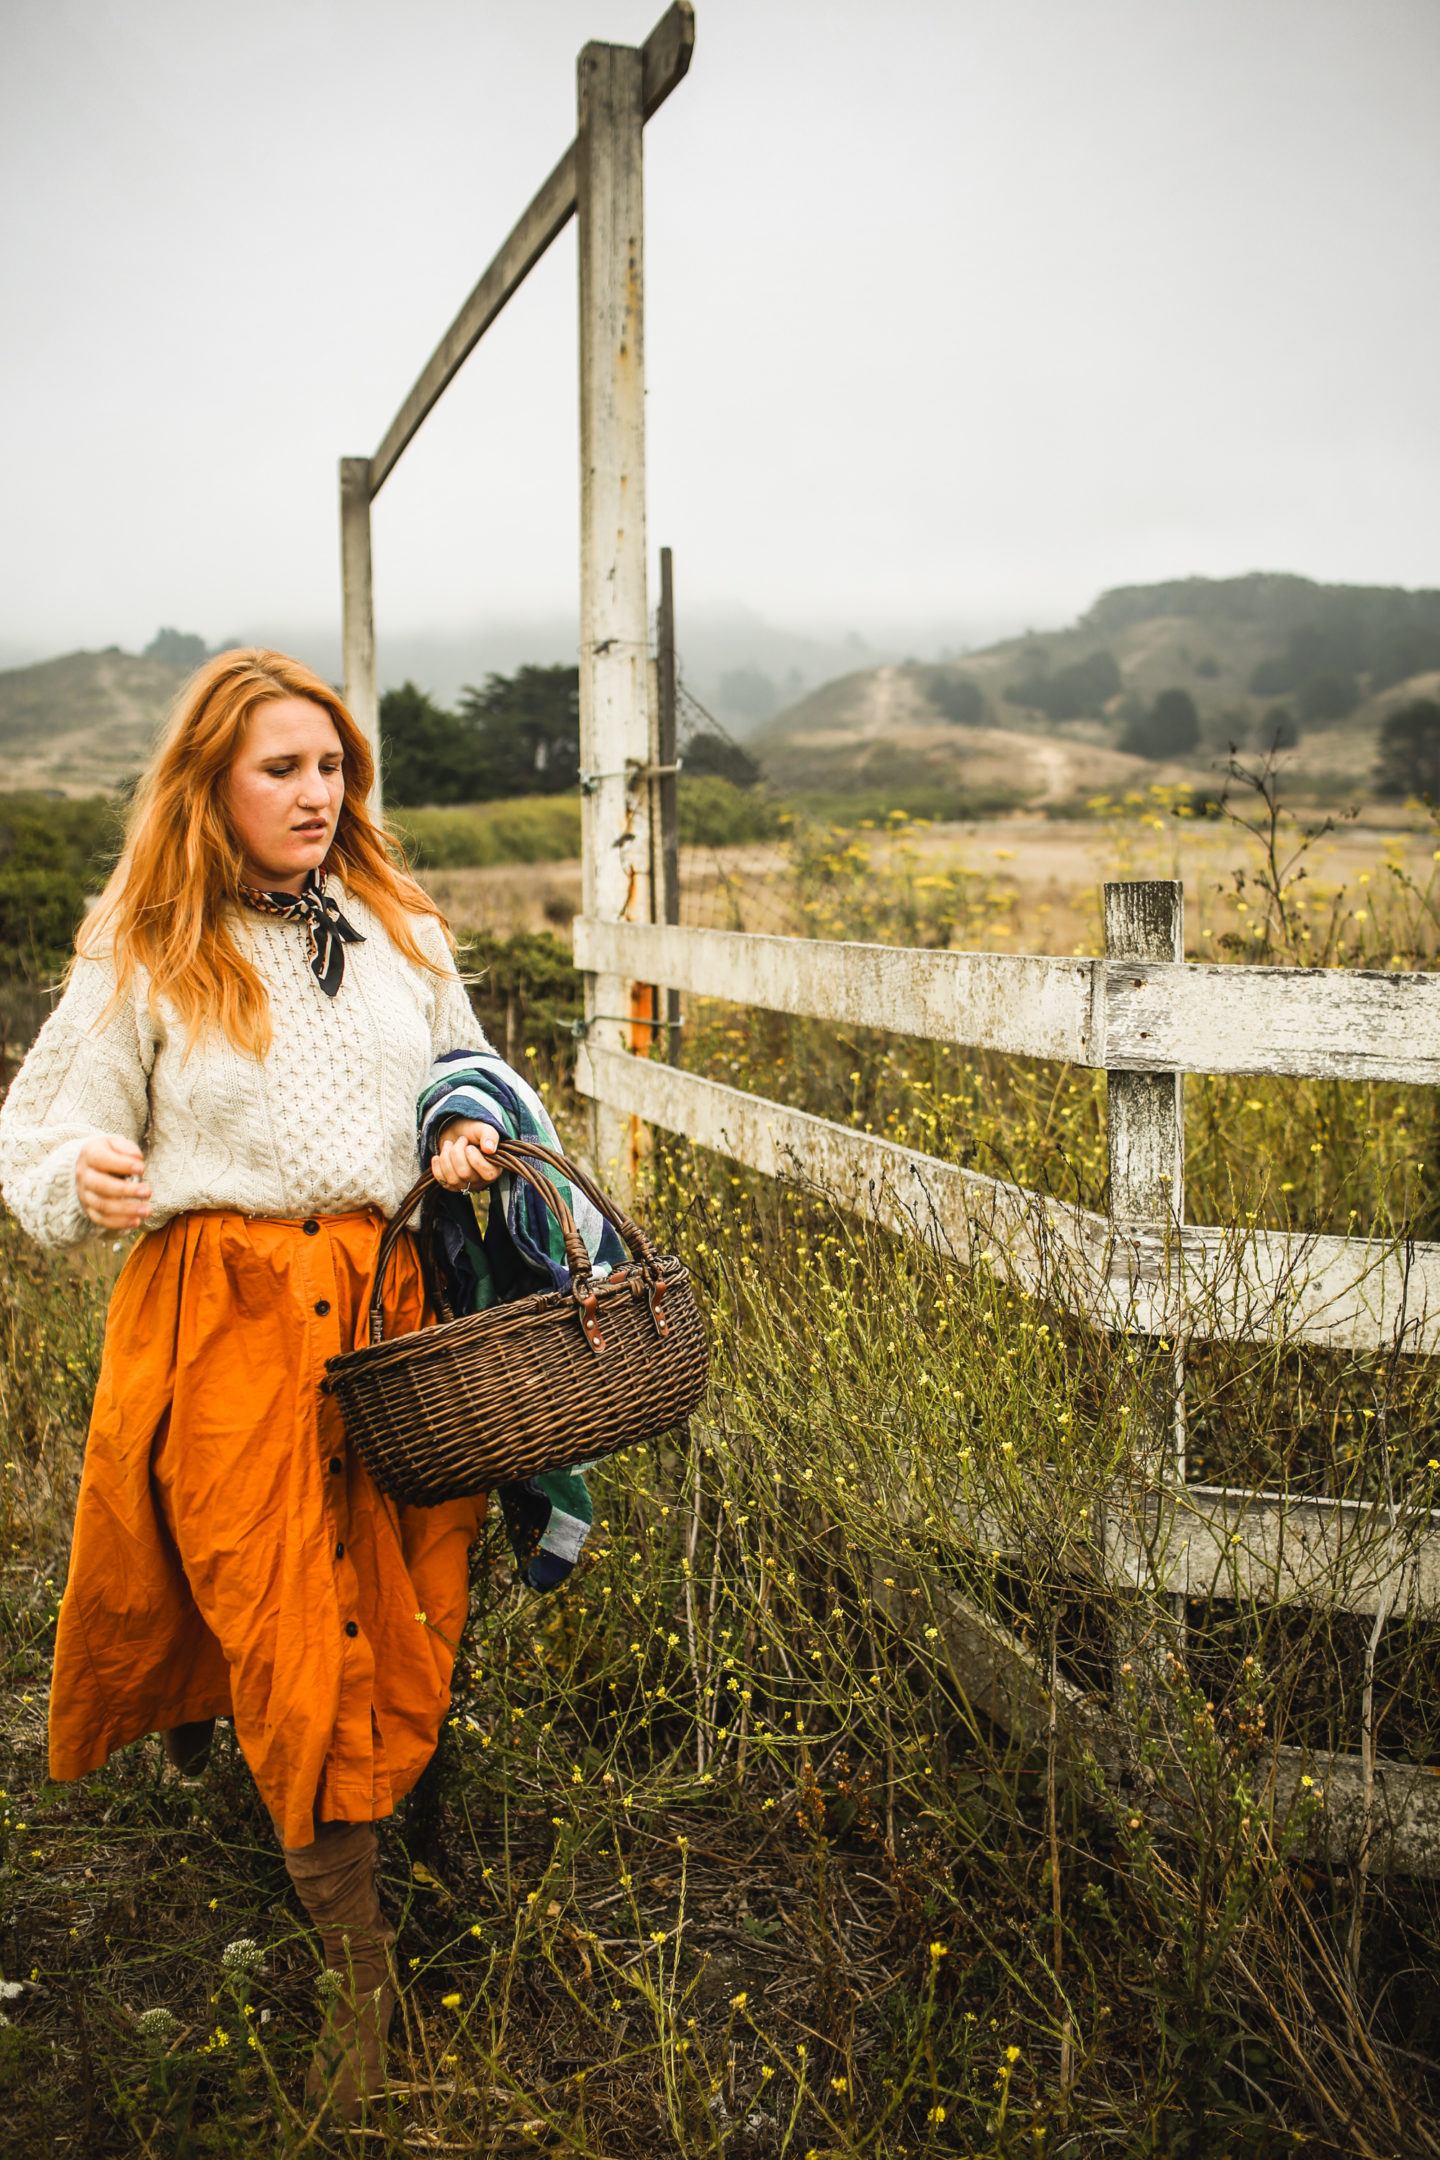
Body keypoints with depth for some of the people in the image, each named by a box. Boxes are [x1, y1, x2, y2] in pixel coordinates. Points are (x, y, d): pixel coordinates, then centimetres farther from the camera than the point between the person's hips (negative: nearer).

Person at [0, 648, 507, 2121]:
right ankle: (360, 1959, 14)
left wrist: (471, 1144, 1)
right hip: (228, 1315, -3)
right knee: (285, 1619, 0)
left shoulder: (402, 932, 9)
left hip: (395, 1295, 3)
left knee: (393, 1602, 7)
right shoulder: (140, 959, 0)